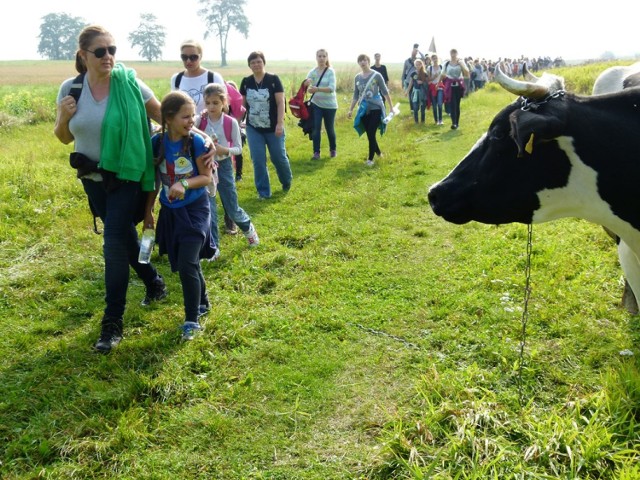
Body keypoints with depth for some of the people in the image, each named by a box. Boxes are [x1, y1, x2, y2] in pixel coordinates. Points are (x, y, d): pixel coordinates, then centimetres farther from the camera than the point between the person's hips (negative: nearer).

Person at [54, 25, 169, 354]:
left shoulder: (130, 85, -13)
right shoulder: (70, 88, -4)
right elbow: (64, 138, 6)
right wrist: (63, 117, -16)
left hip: (126, 176, -4)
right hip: (92, 178, 4)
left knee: (115, 243, -9)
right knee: (124, 237, 17)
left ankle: (113, 323, 2)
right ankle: (154, 283, 43)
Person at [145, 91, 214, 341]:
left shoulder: (196, 142, -13)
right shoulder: (156, 143, -6)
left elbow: (206, 178, -9)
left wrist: (185, 184, -27)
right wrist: (148, 211, 8)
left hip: (195, 210, -4)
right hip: (170, 211, 4)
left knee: (187, 264, -11)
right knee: (186, 263, 15)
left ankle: (192, 320, 3)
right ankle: (202, 303, 38)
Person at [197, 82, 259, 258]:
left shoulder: (231, 122, -11)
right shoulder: (200, 120, -10)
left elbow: (238, 148, -6)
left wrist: (224, 150, -24)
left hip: (224, 165, 0)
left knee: (232, 207, 9)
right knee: (208, 207, -2)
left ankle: (247, 227, 42)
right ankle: (213, 247, 9)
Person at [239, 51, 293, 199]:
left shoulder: (273, 79, -7)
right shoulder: (246, 82, 2)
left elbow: (280, 103, -10)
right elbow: (242, 104, 10)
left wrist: (280, 123, -17)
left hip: (272, 128, -2)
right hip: (253, 128, 3)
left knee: (279, 158, 5)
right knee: (258, 161, 0)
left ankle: (287, 181, 34)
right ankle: (263, 191, 11)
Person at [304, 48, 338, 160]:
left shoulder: (330, 71, -10)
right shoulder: (313, 71, -1)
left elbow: (332, 88, -23)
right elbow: (306, 84, -14)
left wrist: (317, 89, -36)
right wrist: (307, 82, -40)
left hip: (329, 104, -2)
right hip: (316, 104, 2)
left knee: (329, 128, 9)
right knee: (316, 128, -5)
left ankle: (333, 149, 30)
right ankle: (316, 152, 2)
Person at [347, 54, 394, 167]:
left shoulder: (376, 75, -7)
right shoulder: (357, 78, 6)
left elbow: (385, 92, -2)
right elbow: (356, 96, 14)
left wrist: (391, 107, -3)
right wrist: (351, 109, 10)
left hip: (376, 108, -4)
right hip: (364, 110, 4)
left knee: (371, 134, -8)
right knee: (369, 134, 9)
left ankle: (370, 158, 2)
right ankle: (378, 152, 30)